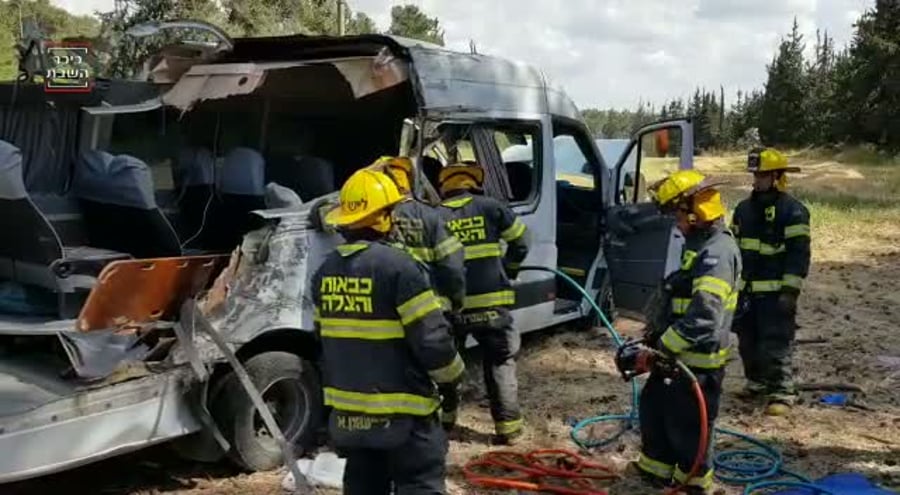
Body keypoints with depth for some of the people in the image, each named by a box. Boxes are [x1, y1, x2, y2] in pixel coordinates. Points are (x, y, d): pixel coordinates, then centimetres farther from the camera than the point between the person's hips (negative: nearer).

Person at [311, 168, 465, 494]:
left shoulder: (325, 271, 5)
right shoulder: (398, 266, -18)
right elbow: (432, 339, -18)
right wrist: (451, 375, 1)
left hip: (346, 411, 7)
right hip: (401, 413, -7)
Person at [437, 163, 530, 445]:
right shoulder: (490, 208, 2)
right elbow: (520, 241, 11)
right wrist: (509, 268, 27)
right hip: (491, 303, -1)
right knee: (500, 363, 12)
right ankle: (508, 425, 9)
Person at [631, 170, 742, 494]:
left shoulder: (717, 253, -23)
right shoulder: (699, 245, 12)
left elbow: (702, 317, -30)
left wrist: (659, 350, -26)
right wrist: (658, 337, 17)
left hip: (699, 360, -10)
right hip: (678, 353, 10)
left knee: (686, 425, 5)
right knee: (653, 407, 20)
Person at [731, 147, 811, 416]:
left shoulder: (793, 211, -9)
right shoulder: (744, 209, 12)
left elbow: (799, 253, -12)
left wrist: (790, 290, -17)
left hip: (775, 293, -7)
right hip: (746, 291, 7)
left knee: (776, 345, -7)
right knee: (748, 341, 14)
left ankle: (782, 393, 1)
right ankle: (757, 382, 31)